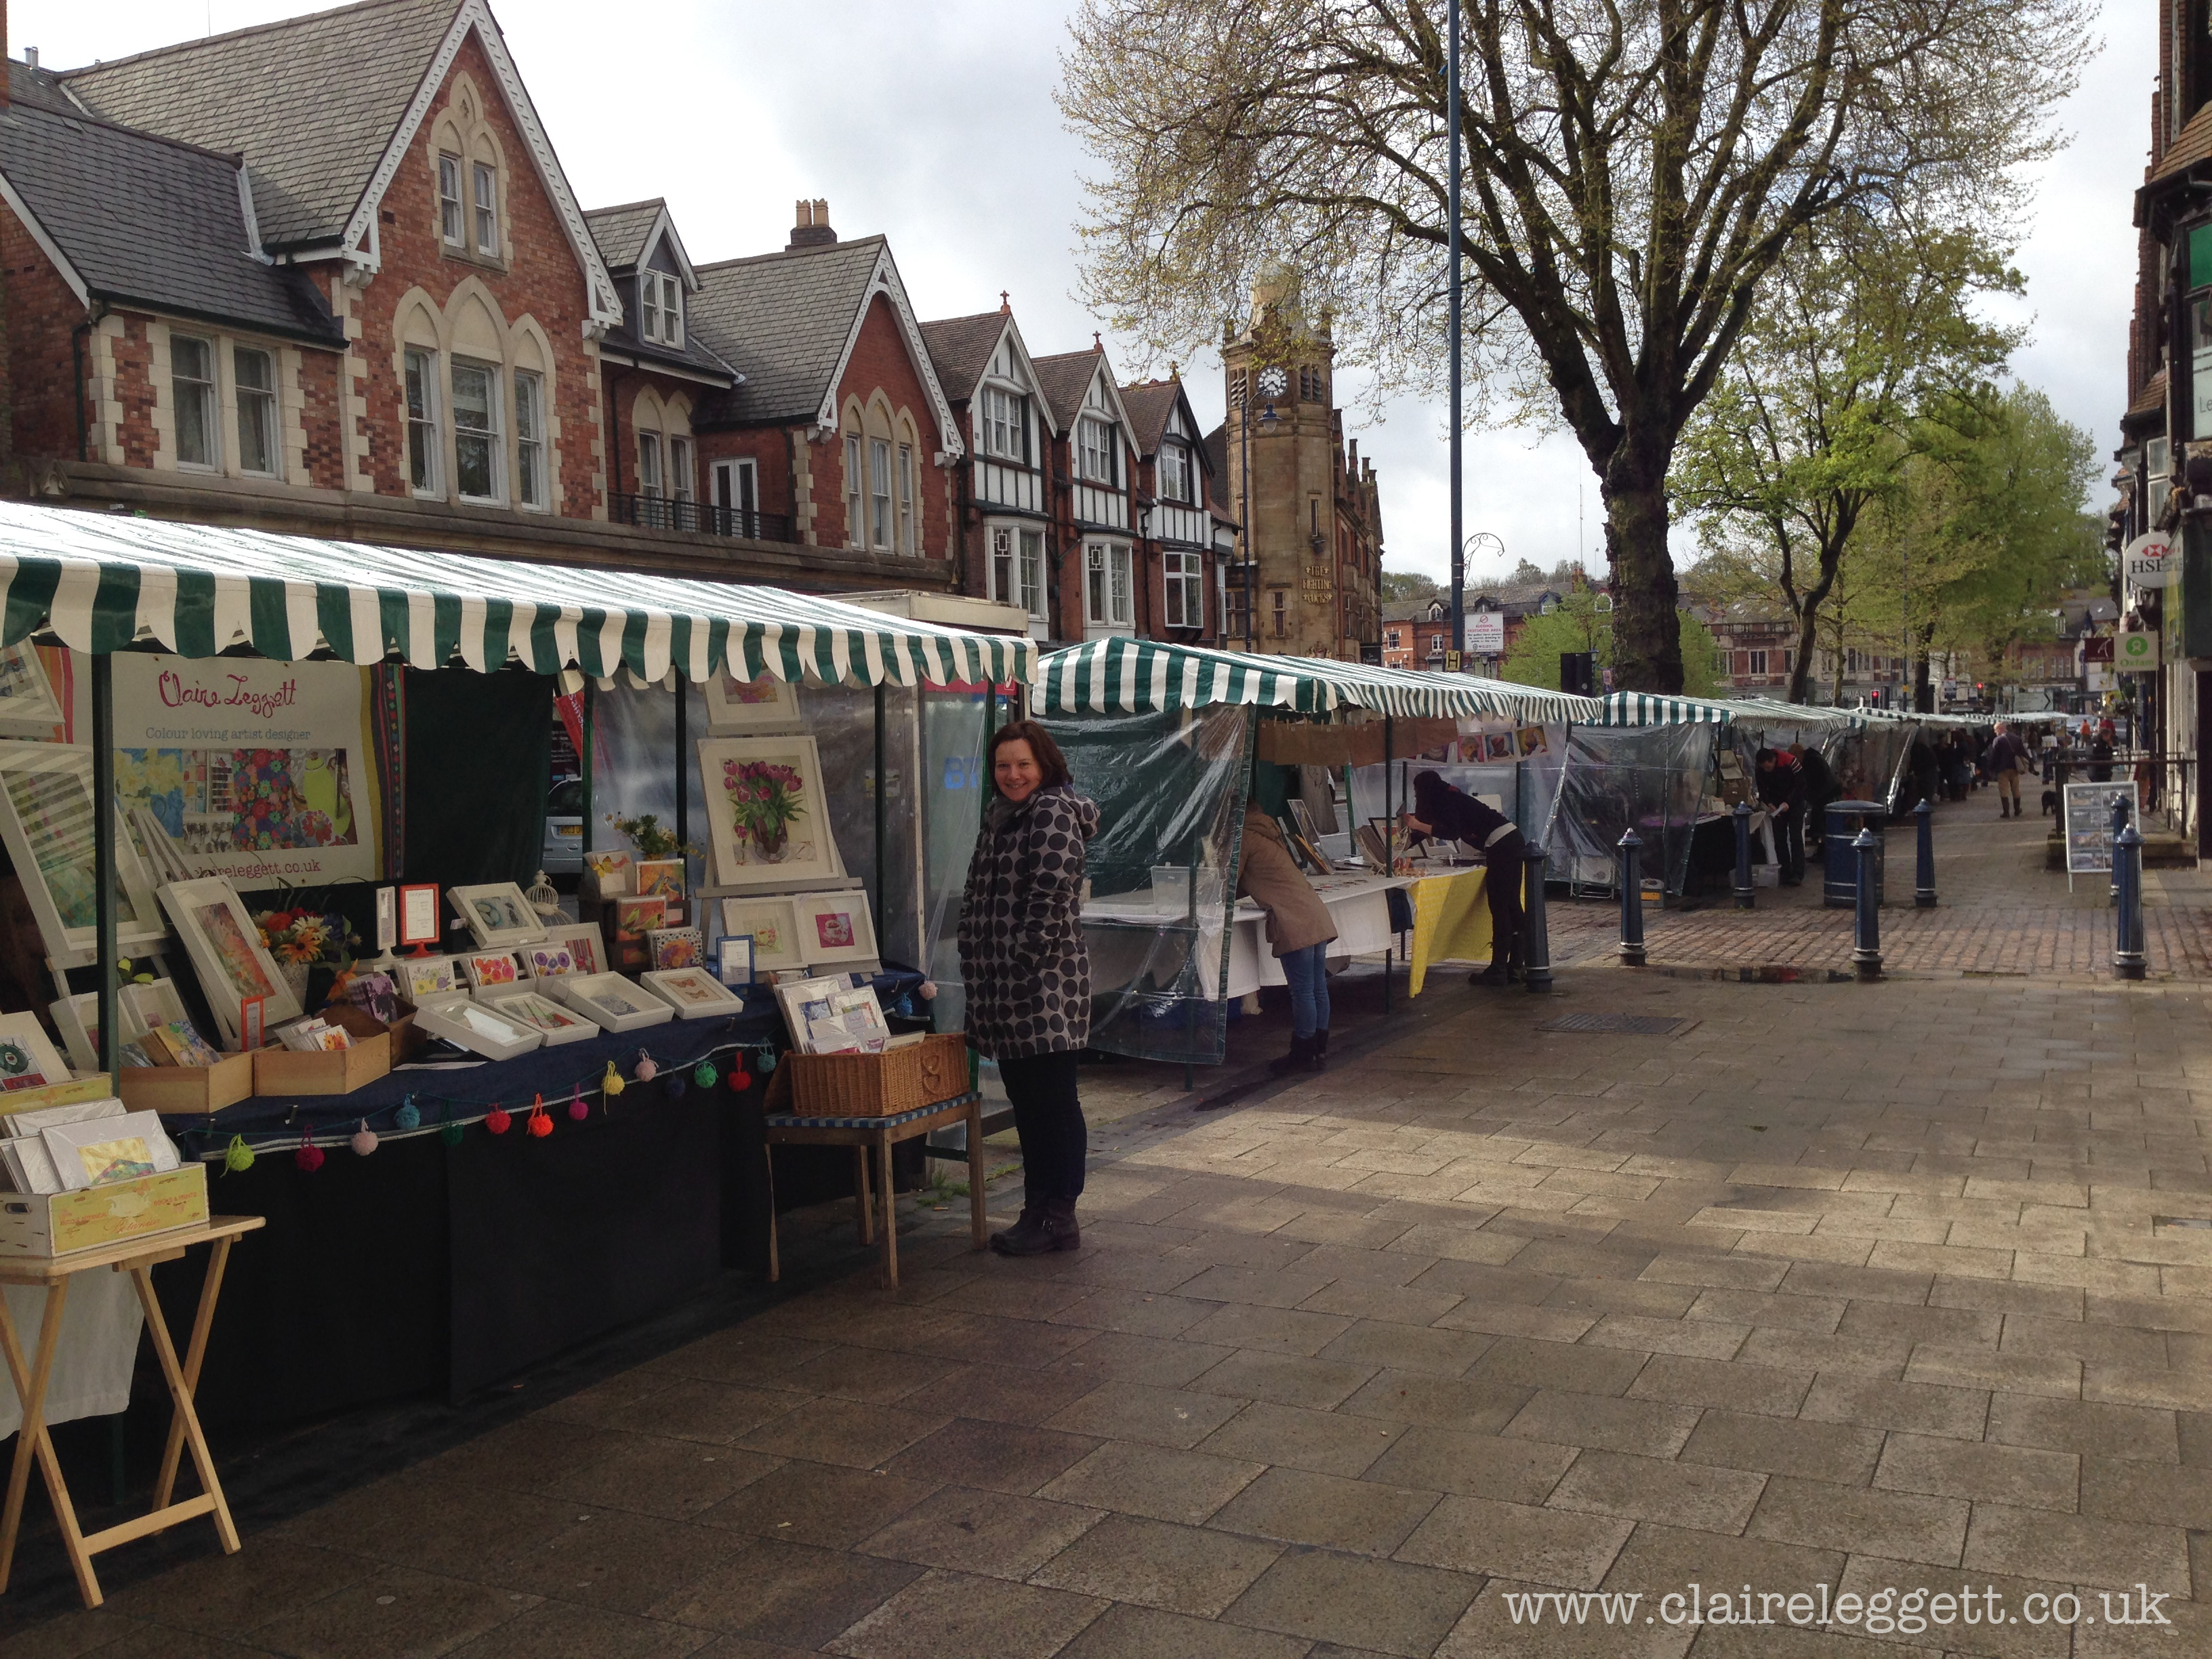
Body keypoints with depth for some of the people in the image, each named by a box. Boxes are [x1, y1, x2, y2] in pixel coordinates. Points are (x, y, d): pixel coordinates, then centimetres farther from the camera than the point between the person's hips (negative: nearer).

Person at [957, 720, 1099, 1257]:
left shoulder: (1054, 814, -11)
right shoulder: (1000, 817, 17)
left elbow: (1049, 900, -19)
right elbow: (976, 898, 20)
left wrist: (1022, 963, -18)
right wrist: (976, 966, 13)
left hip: (1046, 985, -9)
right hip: (1007, 990, 9)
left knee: (1054, 1104, 0)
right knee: (1026, 1103, 14)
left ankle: (1060, 1218, 8)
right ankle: (1037, 1211, 23)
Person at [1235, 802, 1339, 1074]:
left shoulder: (1243, 839, -5)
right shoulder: (1267, 830, 23)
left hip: (1295, 923, -9)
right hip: (1317, 916, 9)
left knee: (1302, 991, -3)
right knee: (1318, 988, 12)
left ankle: (1303, 1054, 3)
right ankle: (1319, 1050, 18)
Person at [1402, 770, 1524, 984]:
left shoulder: (1446, 801, -6)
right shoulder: (1450, 797, 23)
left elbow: (1452, 832, -19)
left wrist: (1419, 826, -15)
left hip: (1501, 845, -10)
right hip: (1513, 840, 10)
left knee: (1499, 908, -8)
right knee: (1511, 906, 10)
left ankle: (1498, 970, -8)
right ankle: (1515, 967, 14)